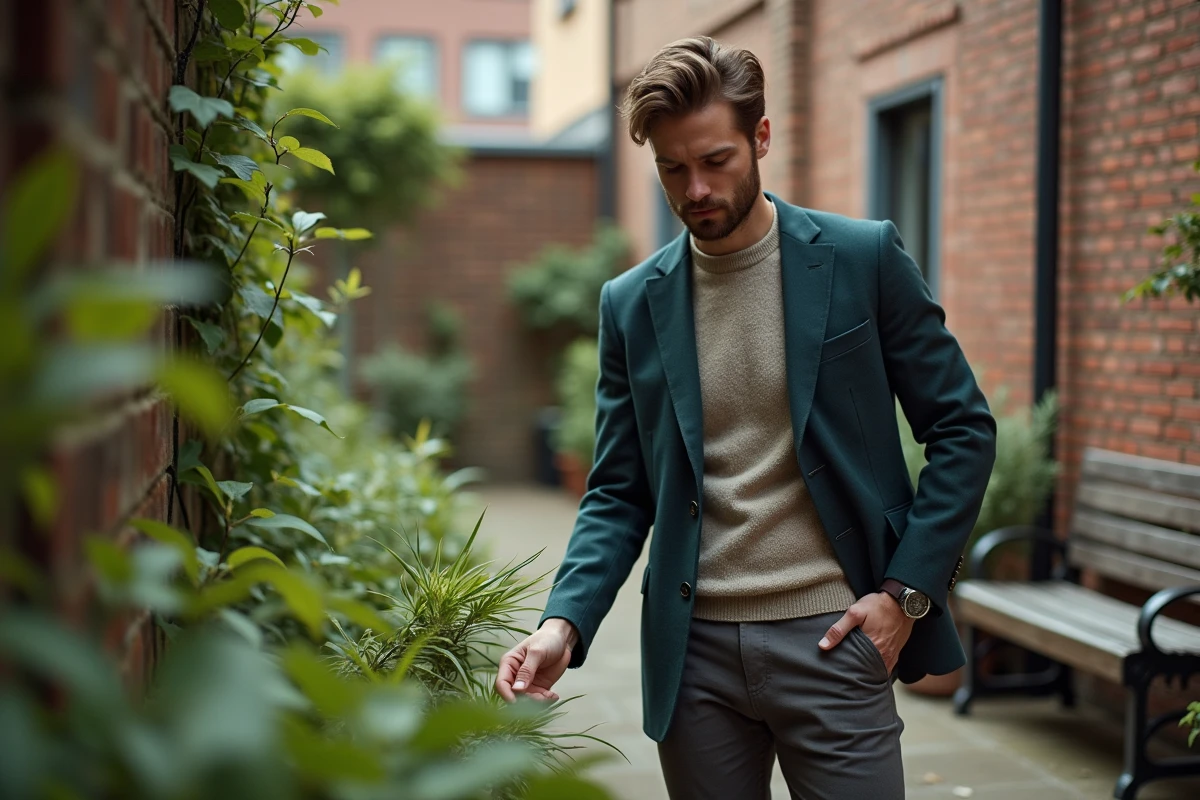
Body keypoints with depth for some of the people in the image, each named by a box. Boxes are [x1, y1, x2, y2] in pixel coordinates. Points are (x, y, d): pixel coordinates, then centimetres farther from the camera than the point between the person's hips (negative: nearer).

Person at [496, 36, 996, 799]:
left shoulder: (864, 258, -2)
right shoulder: (632, 303, 5)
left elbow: (965, 430, 1)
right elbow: (619, 495, 7)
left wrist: (906, 591, -7)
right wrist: (565, 623, -9)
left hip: (832, 638, -2)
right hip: (695, 649, 3)